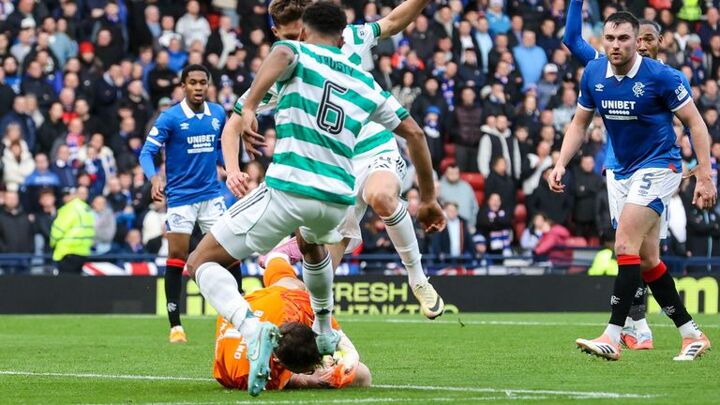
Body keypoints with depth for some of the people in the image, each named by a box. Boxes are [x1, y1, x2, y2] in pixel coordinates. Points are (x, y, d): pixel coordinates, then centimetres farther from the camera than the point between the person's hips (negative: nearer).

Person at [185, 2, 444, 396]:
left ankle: (251, 327, -24)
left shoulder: (298, 53, 7)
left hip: (287, 189, -6)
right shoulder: (364, 82, 20)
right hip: (338, 198, 6)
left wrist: (250, 106, -33)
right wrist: (428, 198, 30)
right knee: (311, 242, 44)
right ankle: (324, 331, 50)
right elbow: (414, 132, 22)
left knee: (202, 261, 3)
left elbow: (280, 55, -20)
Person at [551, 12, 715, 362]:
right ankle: (691, 335, 18)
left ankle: (612, 337, -23)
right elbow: (580, 123, 12)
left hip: (658, 166, -7)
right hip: (624, 172, 7)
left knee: (626, 244, -20)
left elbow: (695, 123, -10)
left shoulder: (660, 76, -17)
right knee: (646, 258, 8)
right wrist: (561, 163, -1)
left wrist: (705, 176, -15)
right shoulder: (593, 74, -1)